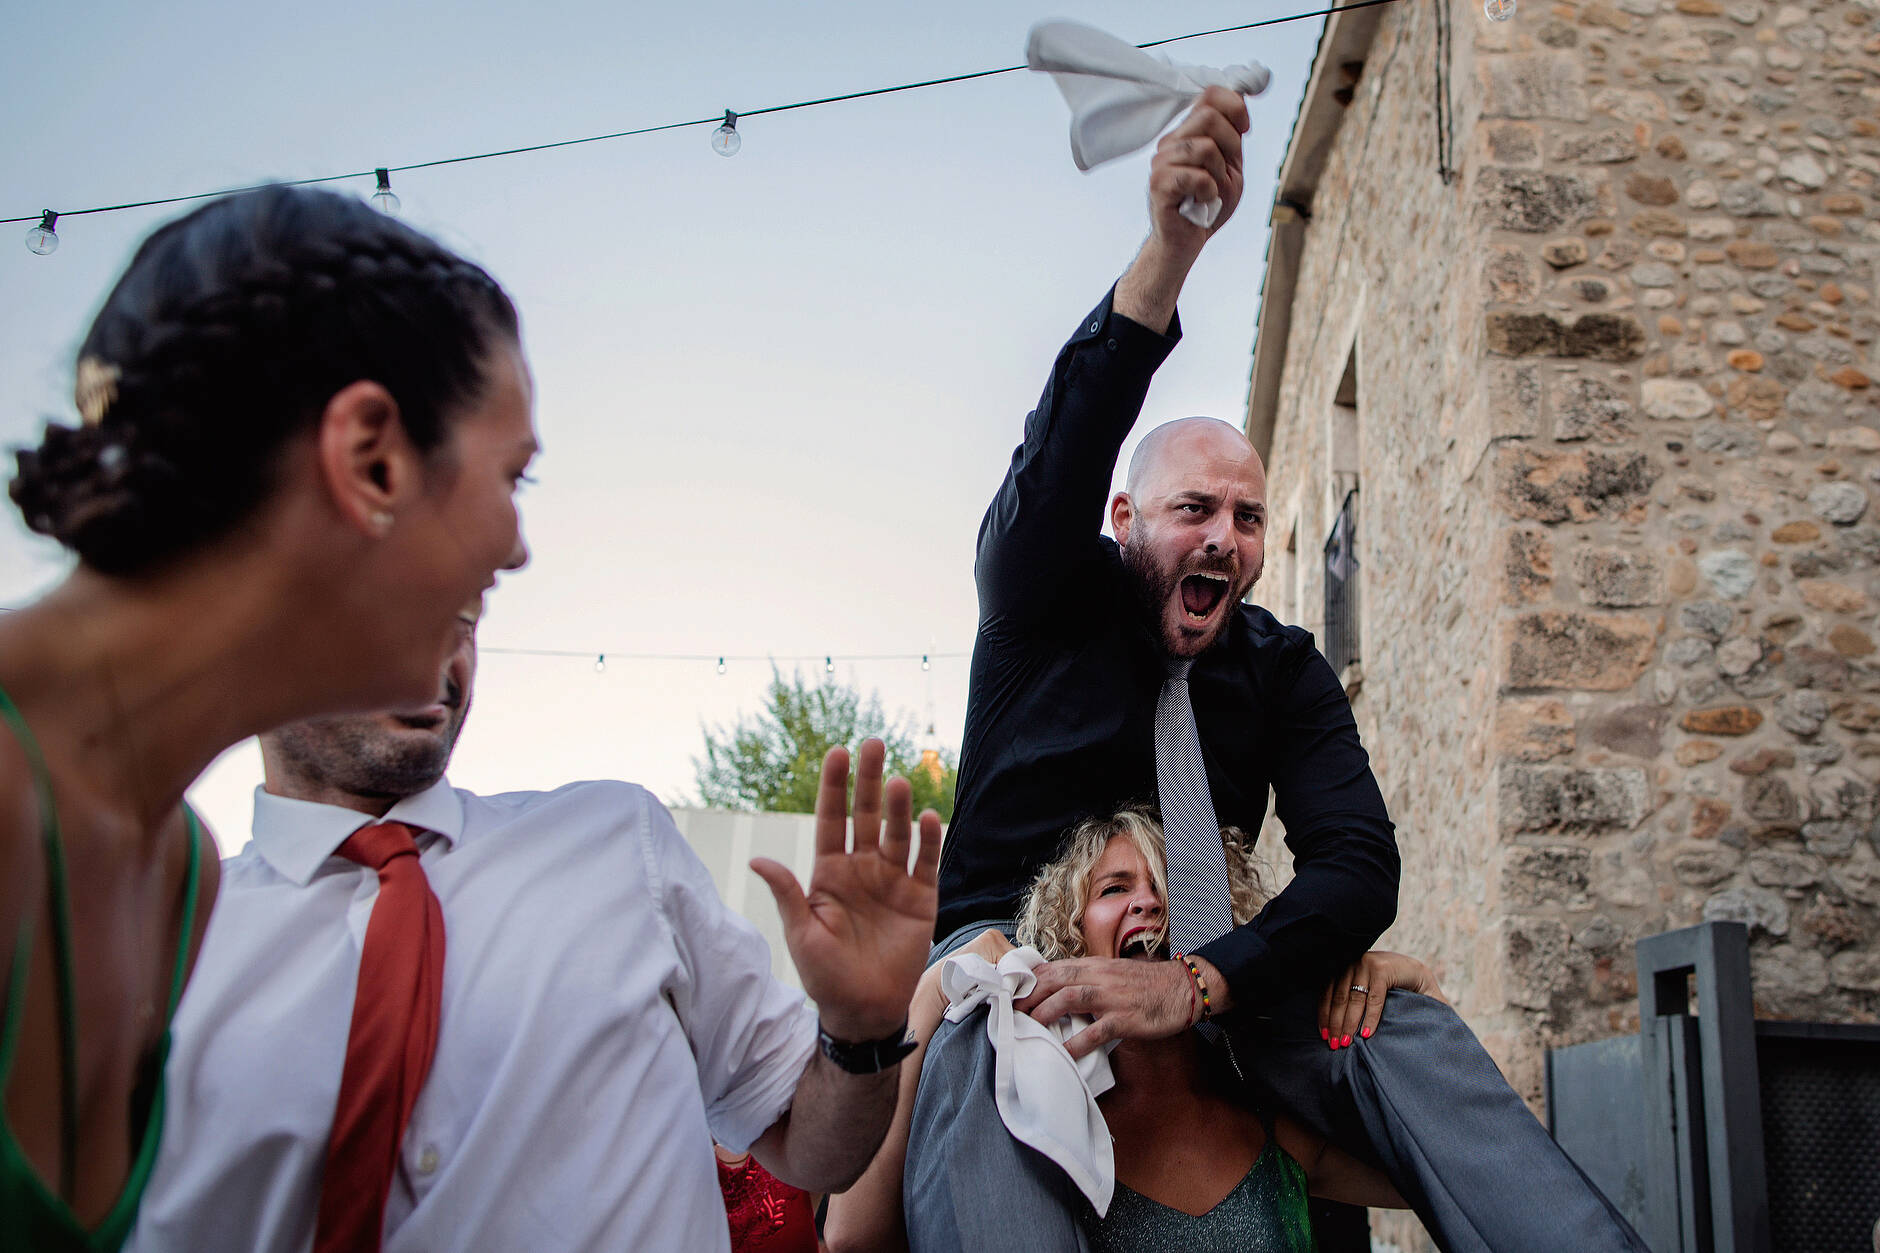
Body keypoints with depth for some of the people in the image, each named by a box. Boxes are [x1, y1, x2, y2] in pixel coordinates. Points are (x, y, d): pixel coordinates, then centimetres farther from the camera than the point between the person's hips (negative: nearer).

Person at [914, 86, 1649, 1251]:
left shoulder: (1282, 667, 3)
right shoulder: (1051, 598, -4)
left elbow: (1359, 861, -11)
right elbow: (1065, 445, -27)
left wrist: (1197, 979, -29)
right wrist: (1170, 246, -43)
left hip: (1199, 964, 3)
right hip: (1013, 945, -3)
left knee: (1407, 1034, -26)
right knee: (970, 1063, -40)